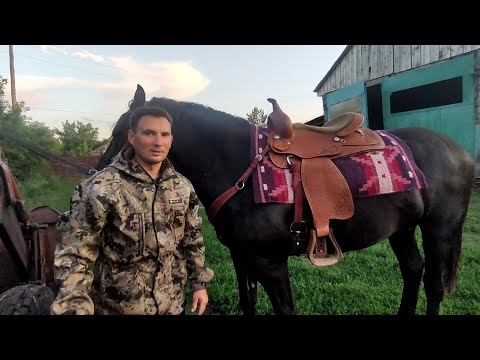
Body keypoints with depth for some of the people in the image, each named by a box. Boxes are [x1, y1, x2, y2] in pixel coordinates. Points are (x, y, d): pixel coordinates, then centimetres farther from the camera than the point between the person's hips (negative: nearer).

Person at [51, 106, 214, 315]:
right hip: (118, 307, -4)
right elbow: (73, 255, -18)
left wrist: (199, 283, 8)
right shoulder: (101, 188, -18)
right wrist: (75, 309, -26)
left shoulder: (183, 187, -2)